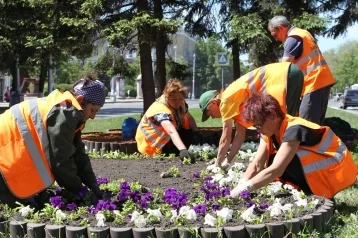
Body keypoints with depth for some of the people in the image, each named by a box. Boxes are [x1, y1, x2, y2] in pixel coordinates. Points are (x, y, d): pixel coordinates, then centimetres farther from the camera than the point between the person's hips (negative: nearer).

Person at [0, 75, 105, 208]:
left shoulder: (67, 111, 10)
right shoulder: (65, 114, -23)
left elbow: (78, 154, 11)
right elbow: (61, 159, -22)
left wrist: (93, 185, 5)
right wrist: (78, 189, -10)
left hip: (12, 154, 10)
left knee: (34, 202, 11)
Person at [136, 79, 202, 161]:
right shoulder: (160, 110, -35)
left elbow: (189, 118, 4)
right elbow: (172, 132, -50)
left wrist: (196, 132, -16)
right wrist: (182, 150, -64)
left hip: (167, 138, 9)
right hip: (152, 145, -8)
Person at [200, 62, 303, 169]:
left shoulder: (226, 100, -6)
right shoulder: (236, 101, 20)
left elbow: (225, 138, -2)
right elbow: (240, 135, 23)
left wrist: (217, 164, 8)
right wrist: (228, 161, 21)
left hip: (286, 75, -9)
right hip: (290, 74, 9)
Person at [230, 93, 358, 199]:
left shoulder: (293, 130, -29)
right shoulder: (271, 130, -3)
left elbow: (275, 170, -37)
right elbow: (256, 165, -9)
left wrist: (244, 189, -36)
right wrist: (240, 187, -24)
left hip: (337, 168, -8)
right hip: (313, 170, 8)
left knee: (286, 162, -28)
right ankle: (312, 193, 4)